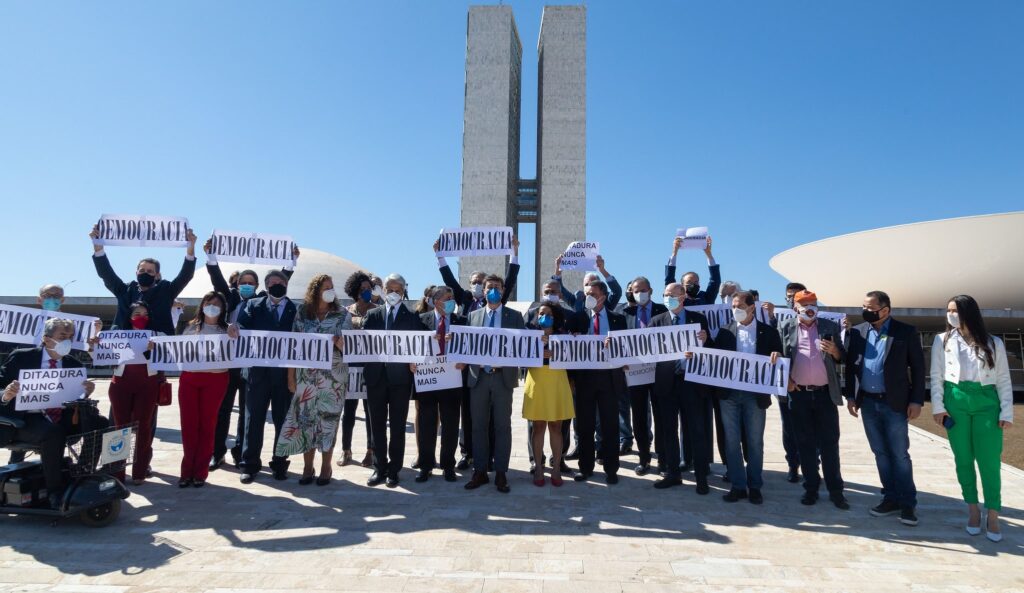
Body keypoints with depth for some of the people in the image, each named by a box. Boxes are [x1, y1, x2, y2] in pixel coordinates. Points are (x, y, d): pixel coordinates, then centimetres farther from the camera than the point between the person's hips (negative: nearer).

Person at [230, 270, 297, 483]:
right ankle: (250, 464, 17)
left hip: (285, 371, 0)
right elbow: (243, 324, -7)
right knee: (254, 417, 6)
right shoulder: (253, 305, 8)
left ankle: (280, 463, 20)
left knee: (283, 418, 8)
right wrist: (235, 327, -30)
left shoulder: (296, 309, 3)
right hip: (259, 370, 1)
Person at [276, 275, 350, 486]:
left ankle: (325, 468, 16)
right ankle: (307, 468, 16)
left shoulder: (342, 314, 1)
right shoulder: (302, 312, 3)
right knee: (305, 420, 3)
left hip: (333, 377, -1)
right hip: (307, 376, 1)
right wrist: (291, 377, 0)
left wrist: (340, 344, -22)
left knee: (329, 420, 3)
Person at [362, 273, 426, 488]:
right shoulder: (373, 315, 10)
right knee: (377, 426, 8)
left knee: (398, 426, 5)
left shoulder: (412, 317, 3)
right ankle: (379, 468, 20)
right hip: (376, 376, 2)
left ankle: (393, 470, 15)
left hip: (400, 377, -2)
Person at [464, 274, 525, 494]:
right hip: (479, 376, 2)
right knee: (478, 426, 6)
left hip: (503, 376, -2)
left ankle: (501, 473, 11)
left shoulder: (514, 316, 5)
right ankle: (480, 471, 16)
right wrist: (472, 362, -9)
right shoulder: (473, 315, 12)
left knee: (503, 426, 2)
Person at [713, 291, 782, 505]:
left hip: (755, 394, -1)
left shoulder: (768, 331, 4)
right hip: (730, 393, 1)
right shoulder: (725, 331, 7)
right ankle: (737, 486, 15)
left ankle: (755, 487, 20)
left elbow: (778, 359, 4)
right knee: (732, 441, 5)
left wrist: (776, 356, -17)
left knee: (755, 442, 7)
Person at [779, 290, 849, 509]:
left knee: (829, 442, 3)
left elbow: (841, 358, 8)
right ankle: (811, 488, 15)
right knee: (806, 443, 7)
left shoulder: (830, 327, 7)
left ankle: (835, 490, 12)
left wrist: (834, 351, -13)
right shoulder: (785, 327, 3)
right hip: (799, 393, 0)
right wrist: (786, 379, -8)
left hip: (825, 393, 1)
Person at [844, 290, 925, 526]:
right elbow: (850, 365, 9)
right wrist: (850, 396, 4)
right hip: (867, 403, 4)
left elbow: (918, 367, -3)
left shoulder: (906, 332, -4)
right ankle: (891, 498, 22)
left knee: (900, 455, 2)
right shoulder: (857, 332, 5)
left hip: (894, 403, -3)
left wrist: (916, 400, -8)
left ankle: (907, 503, 13)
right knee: (881, 453, 11)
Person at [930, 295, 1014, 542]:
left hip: (987, 403, -1)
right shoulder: (942, 341, 7)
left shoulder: (993, 343, 6)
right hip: (956, 402, 1)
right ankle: (973, 509, 18)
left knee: (989, 461, -1)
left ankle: (993, 516, 9)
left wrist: (1007, 412, -2)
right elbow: (936, 376, 5)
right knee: (963, 459, 7)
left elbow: (1004, 380, 5)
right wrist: (938, 406, -3)